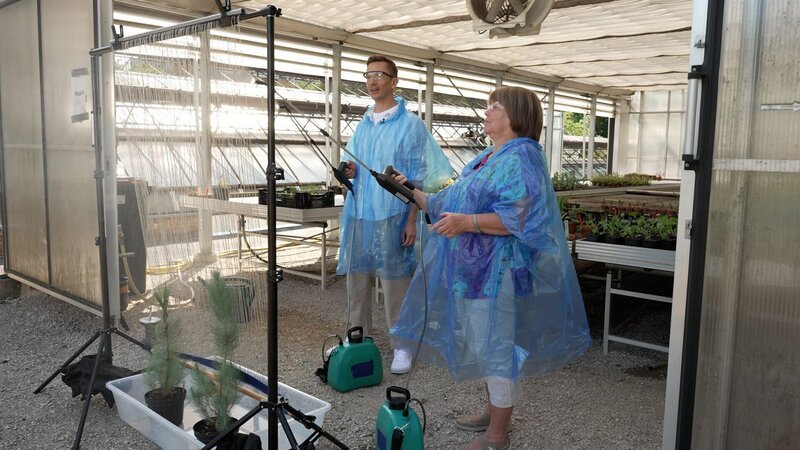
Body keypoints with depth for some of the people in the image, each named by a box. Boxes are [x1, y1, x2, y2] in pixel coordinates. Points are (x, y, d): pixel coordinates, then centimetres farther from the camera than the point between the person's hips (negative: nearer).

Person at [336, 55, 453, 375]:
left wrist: (412, 220, -12)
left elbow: (417, 179, -7)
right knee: (356, 279, 10)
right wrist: (348, 172, -1)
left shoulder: (410, 125, -4)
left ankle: (402, 345, 15)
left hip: (391, 216, -6)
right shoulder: (362, 125, 15)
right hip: (358, 213, 6)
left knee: (395, 283, 1)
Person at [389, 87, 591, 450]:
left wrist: (467, 222, -30)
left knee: (496, 347, 0)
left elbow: (522, 217, -25)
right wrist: (414, 194, 16)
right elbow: (452, 203, 20)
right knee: (486, 345, 19)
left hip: (497, 272, -9)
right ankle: (494, 412, 36)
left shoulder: (521, 158, -14)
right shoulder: (486, 158, 16)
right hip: (475, 270, 10)